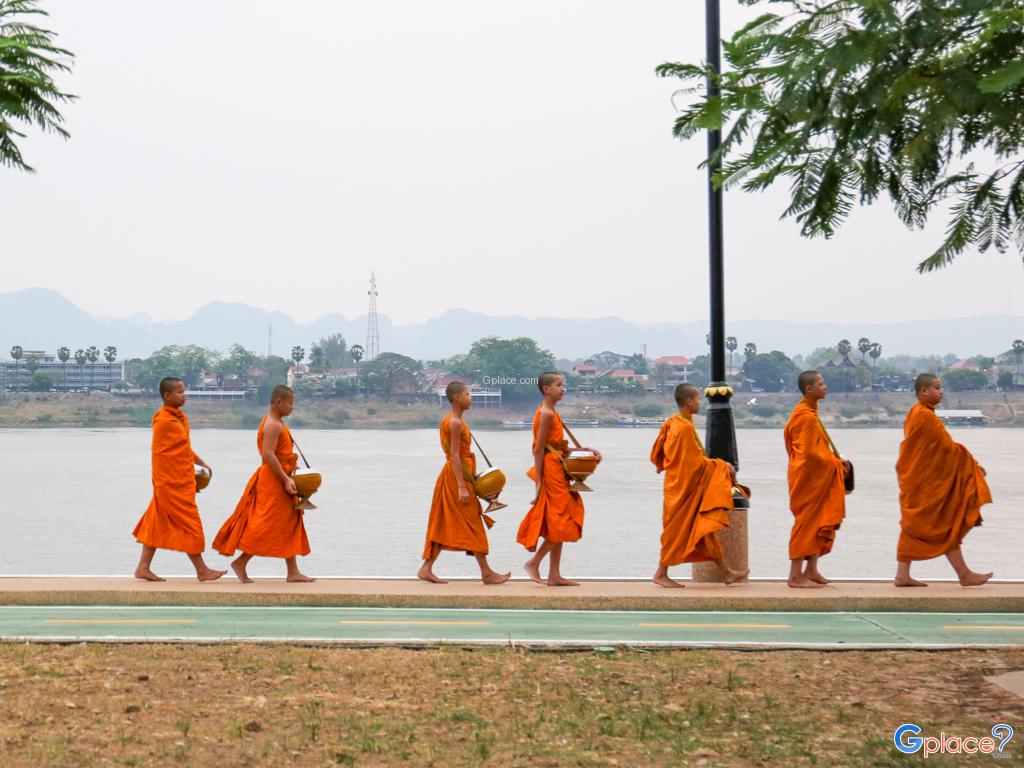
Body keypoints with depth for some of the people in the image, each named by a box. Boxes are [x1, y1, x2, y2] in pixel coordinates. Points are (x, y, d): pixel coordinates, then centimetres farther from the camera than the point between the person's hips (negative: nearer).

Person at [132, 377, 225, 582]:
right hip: (172, 483, -9)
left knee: (157, 524, 11)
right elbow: (160, 453, -13)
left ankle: (143, 567, 15)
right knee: (189, 524, -3)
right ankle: (202, 571, 3)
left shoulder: (179, 417, 13)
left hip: (183, 481, 9)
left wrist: (201, 463, 16)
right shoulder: (163, 421, -16)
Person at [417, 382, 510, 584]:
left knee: (442, 525, 9)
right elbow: (454, 456, -21)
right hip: (457, 476, -10)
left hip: (453, 476, 10)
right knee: (472, 524, -5)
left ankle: (426, 569, 8)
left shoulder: (457, 420, 14)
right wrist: (461, 486, -24)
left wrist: (472, 477, 21)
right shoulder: (455, 423, -16)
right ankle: (486, 573, 0)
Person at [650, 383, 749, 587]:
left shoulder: (673, 422, 7)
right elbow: (697, 462, -20)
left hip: (681, 484, 10)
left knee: (706, 530, 11)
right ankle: (661, 574, 9)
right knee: (678, 530, 0)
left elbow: (657, 454, 13)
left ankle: (725, 572, 15)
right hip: (686, 487, -10)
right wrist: (722, 465, -9)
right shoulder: (685, 427, -21)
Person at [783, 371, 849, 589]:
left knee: (819, 523, 13)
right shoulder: (807, 417, -18)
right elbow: (810, 453, -22)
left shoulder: (806, 413, 14)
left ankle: (811, 570, 18)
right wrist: (836, 463, -11)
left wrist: (836, 461, 9)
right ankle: (796, 576, -3)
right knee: (807, 523, -6)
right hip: (809, 478, -10)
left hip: (817, 478, 10)